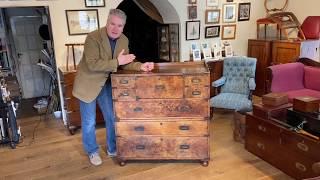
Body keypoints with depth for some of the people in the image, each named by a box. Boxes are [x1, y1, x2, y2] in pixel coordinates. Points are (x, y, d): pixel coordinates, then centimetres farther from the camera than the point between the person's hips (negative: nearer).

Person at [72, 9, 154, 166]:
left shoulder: (123, 40, -5)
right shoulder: (93, 37, -24)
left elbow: (125, 63, 0)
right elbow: (92, 64, -31)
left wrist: (140, 66, -18)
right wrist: (116, 62, -33)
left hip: (106, 84, 6)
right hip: (88, 84, -5)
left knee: (112, 118, 12)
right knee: (89, 122, 6)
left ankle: (113, 149, 31)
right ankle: (92, 152, 27)